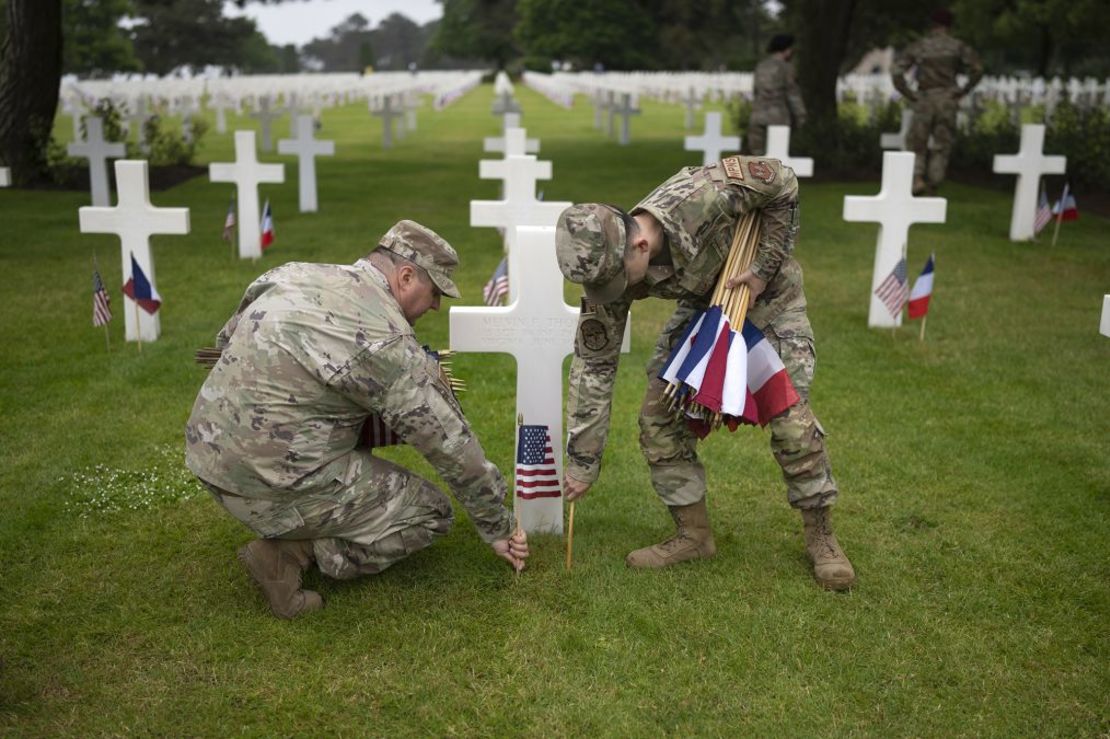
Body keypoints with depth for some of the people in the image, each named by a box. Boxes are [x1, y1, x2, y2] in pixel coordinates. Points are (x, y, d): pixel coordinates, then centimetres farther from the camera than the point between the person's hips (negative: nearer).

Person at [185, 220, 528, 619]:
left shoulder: (293, 274, 4)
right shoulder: (385, 341, -17)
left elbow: (226, 338, 19)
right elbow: (452, 444, -10)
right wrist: (497, 529, 2)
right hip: (275, 488, -8)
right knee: (430, 513, 7)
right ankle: (291, 553, -5)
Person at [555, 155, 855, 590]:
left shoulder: (701, 197, -40)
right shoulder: (610, 267, -25)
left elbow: (782, 182, -22)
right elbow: (594, 364, -19)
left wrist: (766, 267, -23)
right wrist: (583, 461, -17)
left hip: (768, 296, -4)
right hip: (702, 304, 4)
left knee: (790, 415, -12)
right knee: (658, 415, -7)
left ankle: (820, 537, 7)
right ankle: (693, 534, 7)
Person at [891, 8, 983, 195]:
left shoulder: (917, 46, 4)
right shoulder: (957, 46, 3)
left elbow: (896, 71, -6)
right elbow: (977, 69, -8)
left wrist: (909, 95, -1)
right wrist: (963, 91, 1)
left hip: (924, 100, 0)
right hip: (947, 101, 0)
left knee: (916, 145, 10)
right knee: (942, 146, 8)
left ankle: (917, 178, -15)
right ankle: (933, 188, 4)